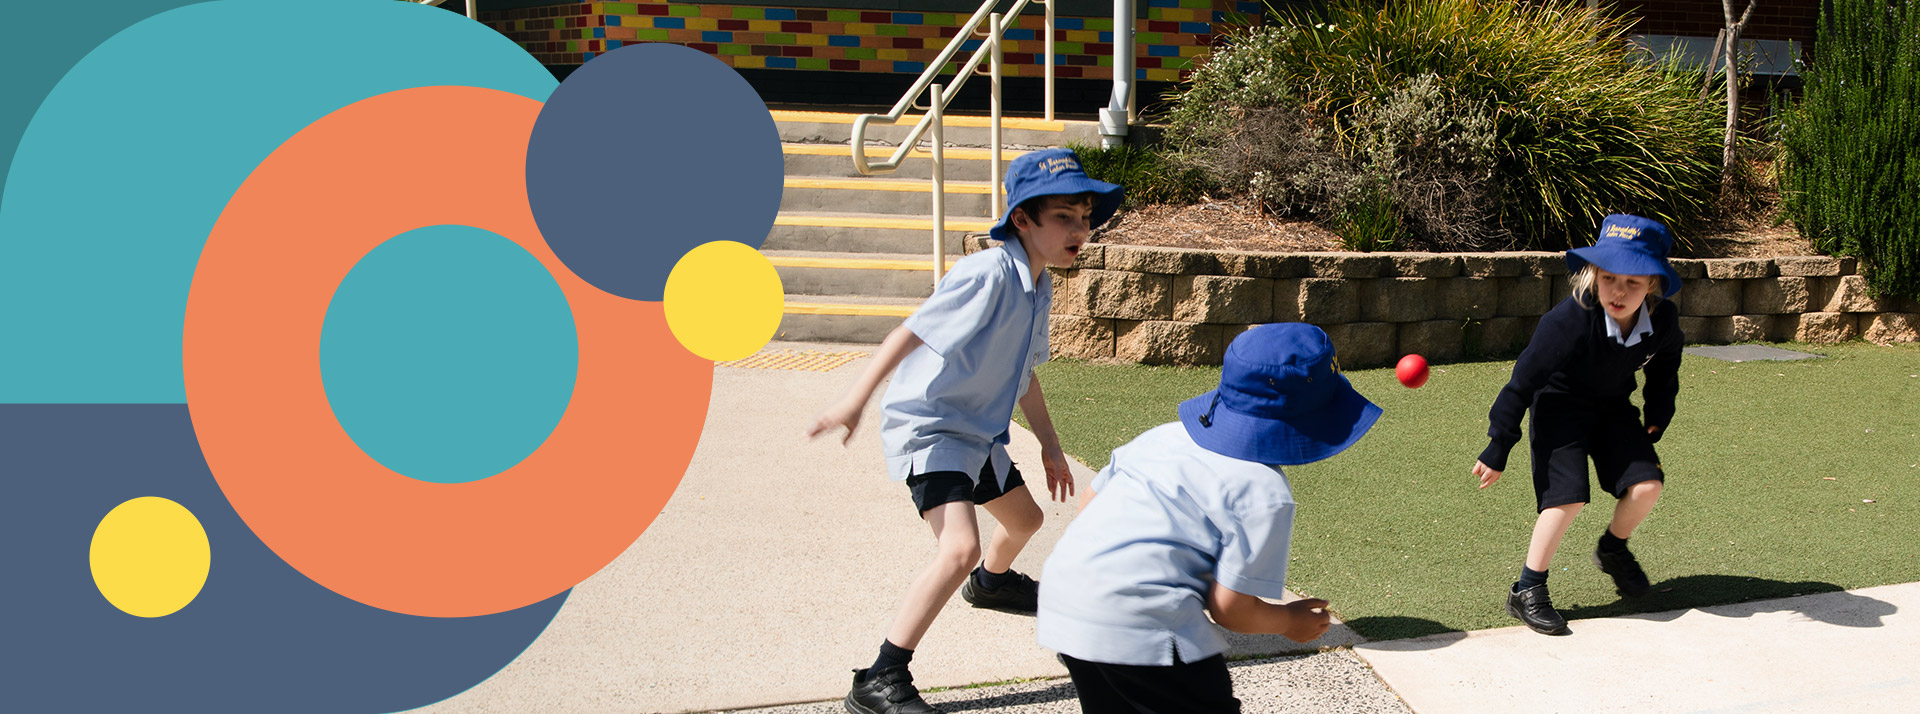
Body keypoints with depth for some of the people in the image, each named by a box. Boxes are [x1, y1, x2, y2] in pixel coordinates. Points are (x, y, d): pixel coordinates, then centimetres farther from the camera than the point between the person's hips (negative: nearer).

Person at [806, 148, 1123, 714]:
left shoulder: (1039, 288, 6)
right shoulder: (989, 274, -24)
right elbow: (910, 333, -28)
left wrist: (1050, 446, 23)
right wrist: (856, 400, -33)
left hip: (979, 434, 10)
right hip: (928, 428, -10)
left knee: (1024, 518, 31)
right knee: (960, 548, -28)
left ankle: (991, 583, 66)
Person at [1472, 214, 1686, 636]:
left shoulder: (1663, 321, -17)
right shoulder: (1569, 320, -31)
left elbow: (1664, 371, 9)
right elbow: (1523, 382, -25)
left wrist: (1658, 416, 8)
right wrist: (1497, 449, -22)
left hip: (1613, 408, 5)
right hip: (1560, 408, -5)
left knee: (1647, 485, -10)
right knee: (1568, 494, -19)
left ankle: (1613, 550, 22)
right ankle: (1526, 592, -8)